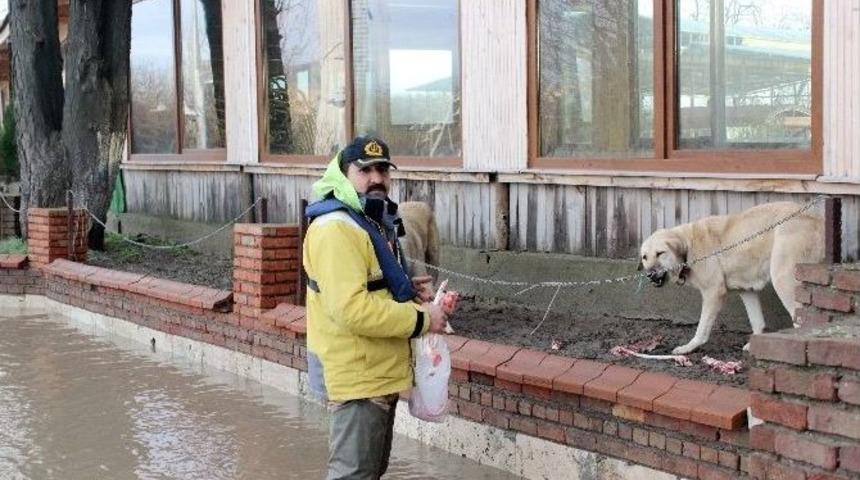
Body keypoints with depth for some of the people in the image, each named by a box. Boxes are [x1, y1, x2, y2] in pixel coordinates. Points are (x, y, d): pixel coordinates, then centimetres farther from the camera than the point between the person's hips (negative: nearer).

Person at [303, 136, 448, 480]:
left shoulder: (374, 220, 13)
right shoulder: (336, 228, -22)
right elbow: (351, 308, -30)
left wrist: (405, 287, 6)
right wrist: (420, 320, -22)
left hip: (379, 370, 11)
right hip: (357, 374, -11)